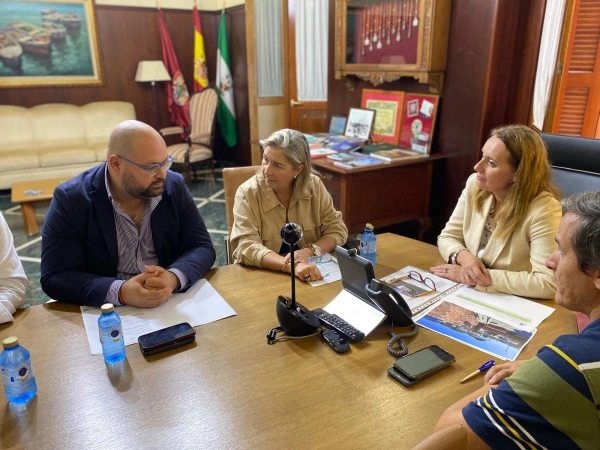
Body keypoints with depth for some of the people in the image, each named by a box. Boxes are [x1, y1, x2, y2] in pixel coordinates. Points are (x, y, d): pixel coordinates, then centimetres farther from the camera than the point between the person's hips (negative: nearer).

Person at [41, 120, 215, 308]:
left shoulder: (174, 186, -3)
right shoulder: (70, 199, -10)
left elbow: (202, 247, -3)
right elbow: (54, 278, -12)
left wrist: (173, 277, -24)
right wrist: (120, 292, -28)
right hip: (104, 313, 0)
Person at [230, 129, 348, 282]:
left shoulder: (314, 185, -4)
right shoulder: (248, 193, -12)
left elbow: (337, 229, -1)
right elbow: (247, 247, -20)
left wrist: (309, 251, -19)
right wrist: (291, 266, -33)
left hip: (310, 275, 2)